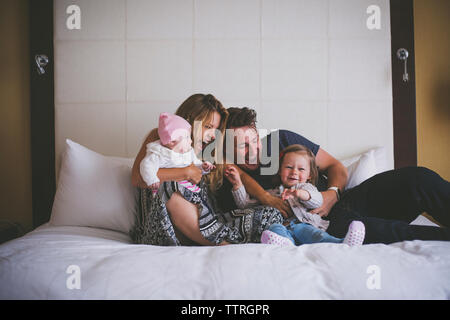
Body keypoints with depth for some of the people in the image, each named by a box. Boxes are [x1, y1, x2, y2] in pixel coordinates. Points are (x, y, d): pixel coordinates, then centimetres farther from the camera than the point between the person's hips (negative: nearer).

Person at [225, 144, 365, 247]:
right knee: (274, 228, -33)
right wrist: (238, 184, 17)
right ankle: (287, 247, -66)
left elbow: (317, 201, 7)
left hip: (303, 224, -1)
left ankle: (342, 245, -64)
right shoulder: (271, 193, 36)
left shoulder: (306, 187, 31)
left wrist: (300, 193, -15)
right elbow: (245, 203, 31)